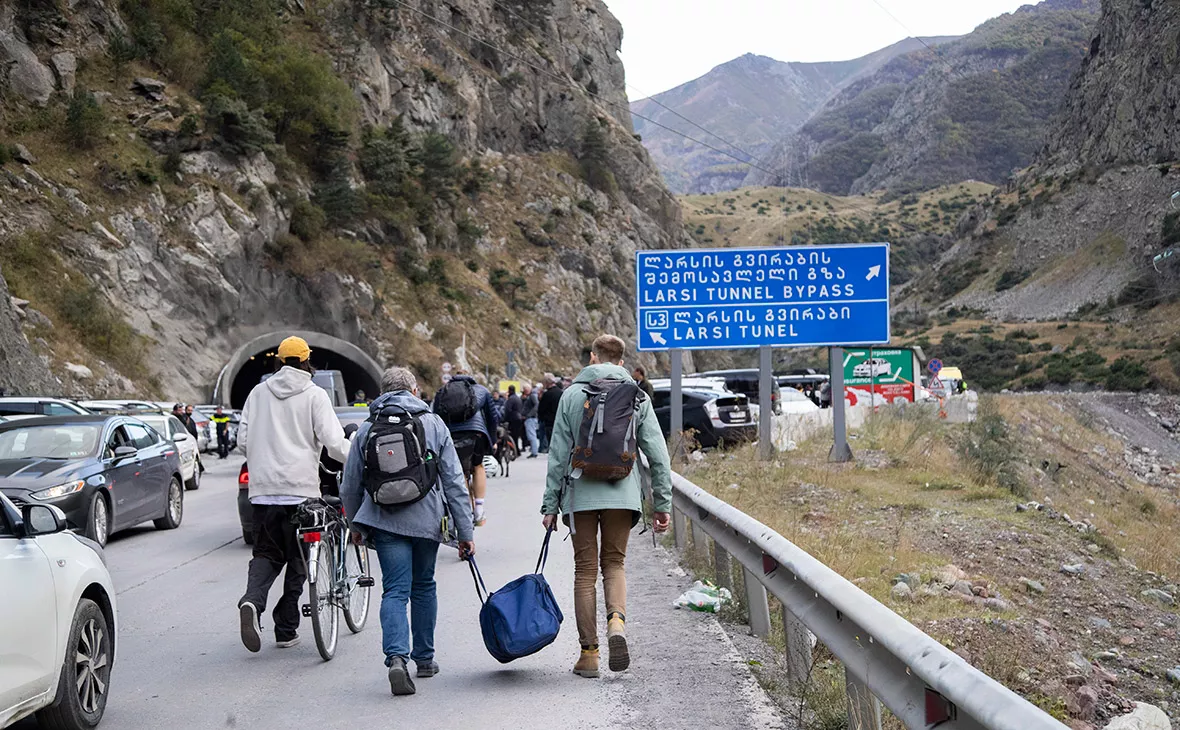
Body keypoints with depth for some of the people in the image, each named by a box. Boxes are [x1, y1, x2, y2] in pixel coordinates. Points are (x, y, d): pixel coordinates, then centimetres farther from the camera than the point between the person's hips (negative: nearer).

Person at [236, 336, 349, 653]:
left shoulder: (259, 392, 9)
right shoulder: (314, 395, -3)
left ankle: (252, 601, -19)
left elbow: (243, 439, 11)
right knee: (297, 558, 8)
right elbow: (333, 442, -11)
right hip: (300, 487, -3)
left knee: (266, 553, 10)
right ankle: (286, 630, 10)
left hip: (263, 489, 3)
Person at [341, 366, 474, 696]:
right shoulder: (433, 424, 2)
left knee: (395, 591, -2)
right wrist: (466, 531, 2)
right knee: (423, 587, 17)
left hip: (385, 521, 0)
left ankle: (397, 657, -22)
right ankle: (424, 658, 25)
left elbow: (350, 486, 10)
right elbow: (454, 481, 0)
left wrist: (356, 525, 25)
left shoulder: (366, 429, 5)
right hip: (427, 520, 0)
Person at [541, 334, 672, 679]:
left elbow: (559, 453, 0)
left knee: (585, 569, 7)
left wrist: (550, 505, 3)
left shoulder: (573, 394, 1)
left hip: (581, 494, -1)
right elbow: (658, 454, 1)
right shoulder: (637, 396, 4)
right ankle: (617, 619, -12)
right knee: (614, 563, 16)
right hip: (623, 494, 1)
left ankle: (589, 652, 7)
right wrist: (662, 504, 6)